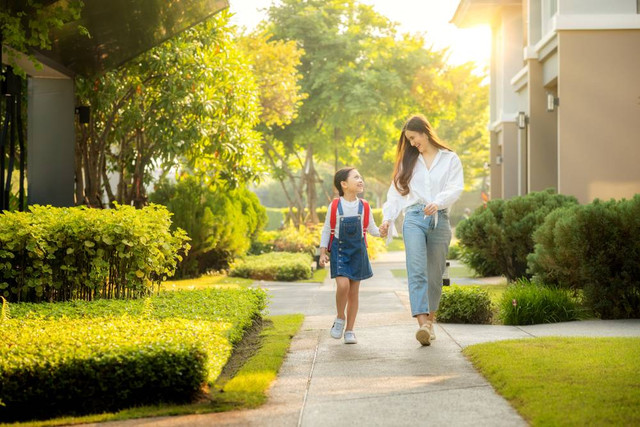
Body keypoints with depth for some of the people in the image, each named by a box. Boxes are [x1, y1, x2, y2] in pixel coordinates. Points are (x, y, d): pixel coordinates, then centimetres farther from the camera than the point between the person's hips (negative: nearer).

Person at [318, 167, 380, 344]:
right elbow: (326, 230, 4)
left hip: (358, 251, 2)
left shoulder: (364, 207, 1)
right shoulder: (334, 206, -5)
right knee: (343, 284, -21)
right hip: (339, 250, -2)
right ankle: (340, 318, 4)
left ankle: (349, 330, 13)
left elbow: (372, 229, 10)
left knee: (354, 291, 4)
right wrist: (323, 252, -2)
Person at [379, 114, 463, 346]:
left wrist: (437, 202, -22)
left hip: (439, 219, -1)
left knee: (435, 274, 3)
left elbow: (456, 188, -4)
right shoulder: (408, 161, 18)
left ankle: (430, 322, 15)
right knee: (417, 270, -16)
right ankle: (422, 323, -26)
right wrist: (387, 218, 1)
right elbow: (396, 191, 14)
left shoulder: (450, 159, 9)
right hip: (414, 217, 1)